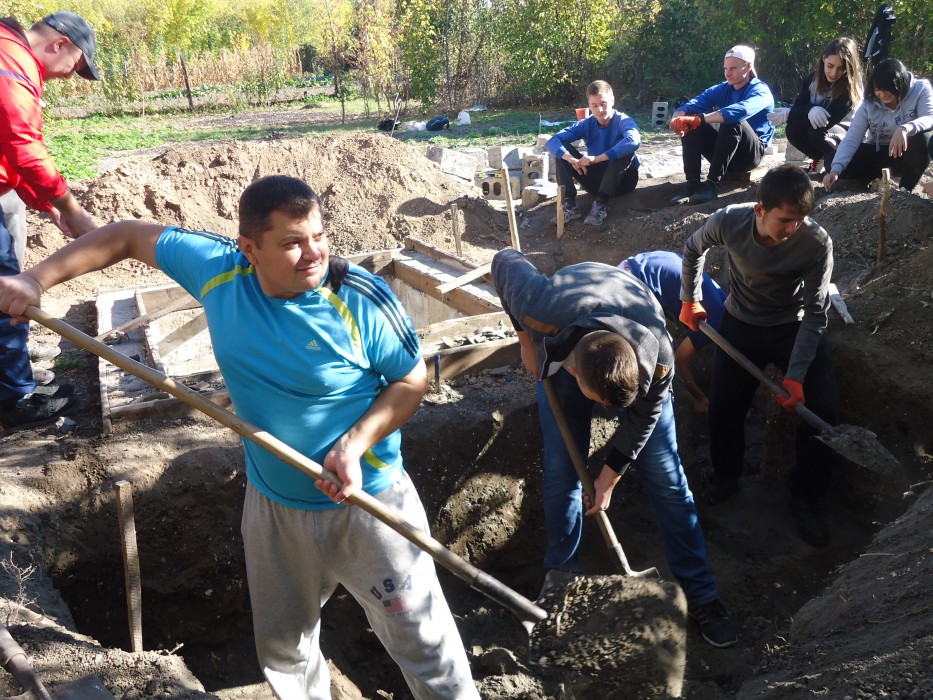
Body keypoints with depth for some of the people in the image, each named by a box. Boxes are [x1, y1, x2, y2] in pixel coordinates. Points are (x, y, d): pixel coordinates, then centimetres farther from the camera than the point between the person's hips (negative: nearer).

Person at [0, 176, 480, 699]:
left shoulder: (363, 299, -22)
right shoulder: (218, 270, -12)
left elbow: (413, 380, -12)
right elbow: (128, 236, 2)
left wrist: (355, 444, -25)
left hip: (366, 500, -4)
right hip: (273, 503, 5)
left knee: (421, 637, 9)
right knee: (282, 646, 26)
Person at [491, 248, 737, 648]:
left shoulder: (658, 357, -40)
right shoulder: (544, 313, -45)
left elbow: (644, 417, -19)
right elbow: (505, 262, -23)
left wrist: (609, 477, -9)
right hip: (559, 353, 1)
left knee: (665, 476, -2)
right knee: (561, 470, -2)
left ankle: (700, 593, 10)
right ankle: (561, 579, 18)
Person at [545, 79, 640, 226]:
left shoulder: (623, 121, -16)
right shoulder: (586, 124, -5)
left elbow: (634, 140, -41)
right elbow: (552, 141, -16)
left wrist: (598, 158, -44)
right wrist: (571, 159, -36)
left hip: (622, 179, -3)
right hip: (598, 180, 4)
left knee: (624, 147, -33)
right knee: (562, 150, -11)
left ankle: (601, 204, -31)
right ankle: (569, 204, -22)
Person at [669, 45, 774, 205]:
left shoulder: (760, 90, -11)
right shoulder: (722, 90, 5)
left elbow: (741, 110, -35)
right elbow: (691, 104, -11)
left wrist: (700, 119, -45)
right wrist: (677, 118, -36)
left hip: (750, 153, -5)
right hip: (724, 152, 5)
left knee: (732, 121, -33)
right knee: (690, 124, -14)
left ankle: (711, 185, -36)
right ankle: (692, 184, -25)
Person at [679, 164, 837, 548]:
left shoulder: (817, 242, -30)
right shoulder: (728, 221, -26)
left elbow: (815, 314, -23)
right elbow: (693, 249, -2)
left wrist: (796, 374, -28)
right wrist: (690, 300, 7)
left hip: (795, 326, -1)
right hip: (741, 324, 1)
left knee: (822, 409, -12)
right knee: (723, 409, 0)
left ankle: (807, 500, 8)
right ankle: (725, 477, 29)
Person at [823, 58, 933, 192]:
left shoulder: (920, 89, -16)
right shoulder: (870, 102, -12)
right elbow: (852, 138, -20)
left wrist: (905, 129, -52)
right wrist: (836, 170, -35)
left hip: (906, 154, -2)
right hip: (877, 152, 2)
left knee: (922, 140, -36)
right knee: (832, 160, -19)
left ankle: (906, 188, -12)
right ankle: (876, 177, 6)